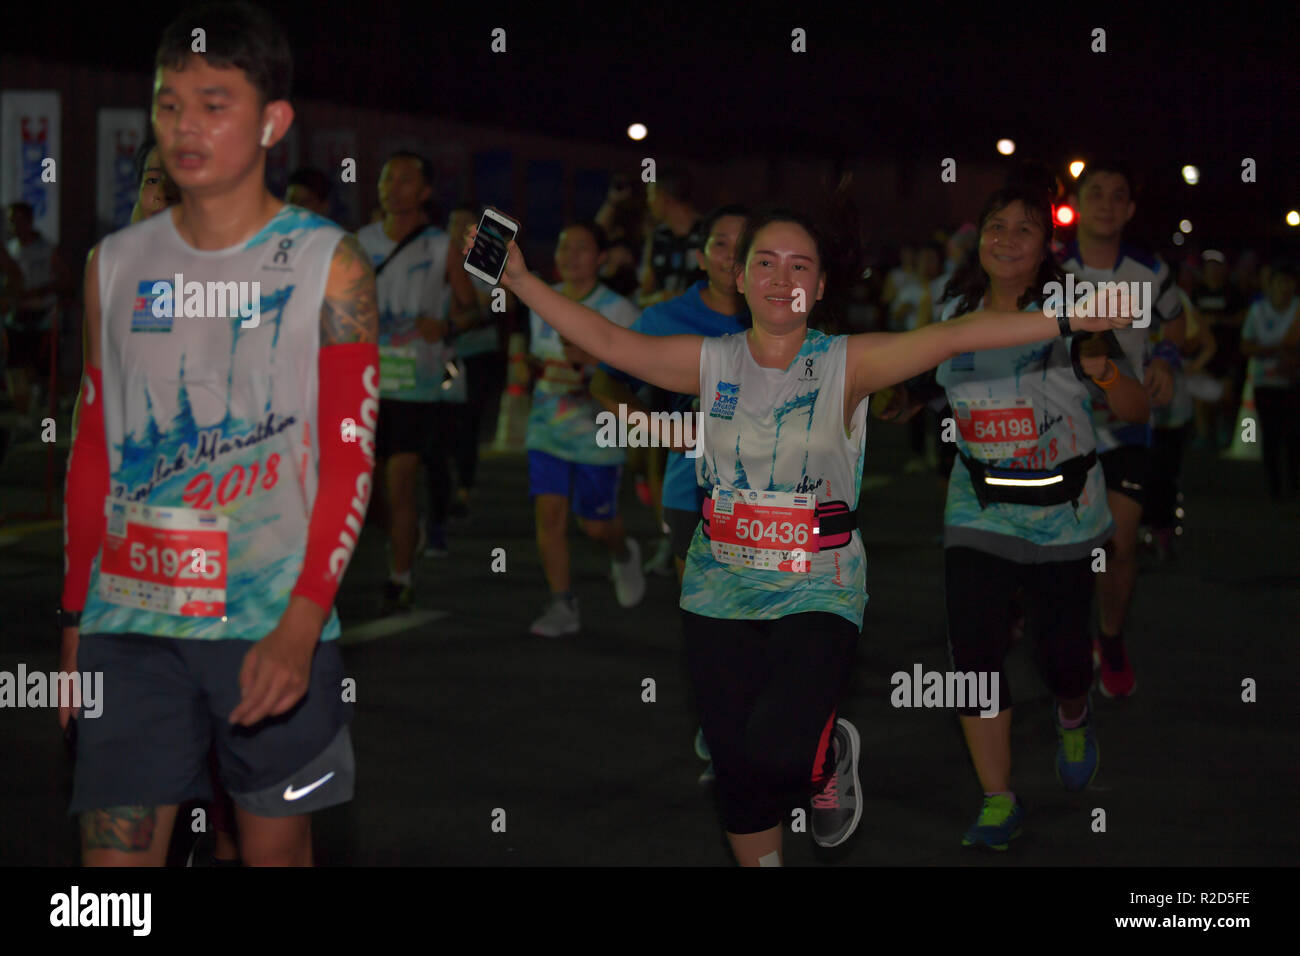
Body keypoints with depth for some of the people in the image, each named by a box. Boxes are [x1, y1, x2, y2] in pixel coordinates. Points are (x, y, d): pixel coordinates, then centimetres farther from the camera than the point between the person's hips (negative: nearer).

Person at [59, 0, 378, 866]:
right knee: (115, 852, -2)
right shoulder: (115, 264, 9)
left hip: (274, 625, -2)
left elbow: (350, 460, -6)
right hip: (130, 622, 3)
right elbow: (92, 451, 14)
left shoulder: (328, 265, -2)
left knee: (278, 846, 8)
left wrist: (301, 627, -16)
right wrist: (77, 616, 12)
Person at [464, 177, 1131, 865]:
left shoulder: (846, 365, -5)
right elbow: (606, 339, 1)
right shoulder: (711, 363, 3)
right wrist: (518, 279, -5)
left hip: (818, 595, -3)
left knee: (777, 754, -20)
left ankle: (830, 754, 16)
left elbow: (953, 337, -16)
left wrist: (1072, 319, -24)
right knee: (738, 769, 7)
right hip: (721, 595, 3)